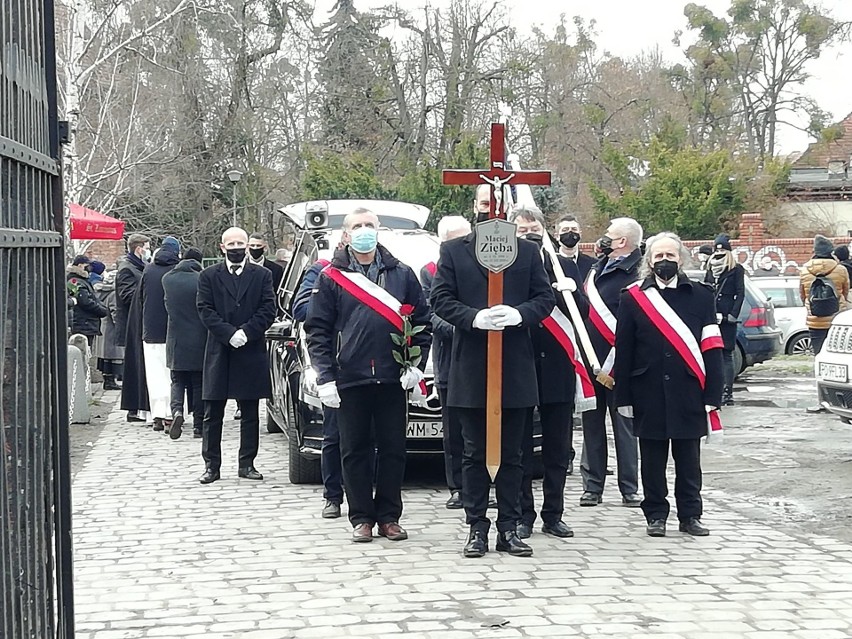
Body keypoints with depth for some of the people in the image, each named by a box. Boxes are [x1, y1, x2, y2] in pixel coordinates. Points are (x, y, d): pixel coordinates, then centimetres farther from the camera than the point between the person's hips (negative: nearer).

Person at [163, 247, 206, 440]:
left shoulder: (167, 279, -1)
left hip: (175, 341, 2)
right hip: (199, 342, -2)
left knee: (178, 381, 11)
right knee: (198, 383, 8)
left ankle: (177, 410, -16)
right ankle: (198, 425, 10)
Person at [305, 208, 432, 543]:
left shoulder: (402, 274, 8)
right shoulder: (331, 277, 4)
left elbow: (422, 322, 10)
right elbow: (317, 330, 2)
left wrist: (417, 365, -2)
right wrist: (325, 377, -6)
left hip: (393, 378, 1)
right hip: (349, 379, -1)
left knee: (393, 449, 4)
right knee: (355, 451, 4)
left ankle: (389, 516, 14)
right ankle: (361, 518, 12)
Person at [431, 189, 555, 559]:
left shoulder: (528, 251, 10)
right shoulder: (453, 251, 7)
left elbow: (545, 297, 6)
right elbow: (440, 299, 0)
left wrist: (520, 314, -14)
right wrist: (473, 317, -17)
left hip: (516, 368, 1)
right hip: (471, 368, -1)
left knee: (512, 455, 6)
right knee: (475, 454, 4)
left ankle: (509, 528, 11)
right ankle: (477, 528, 9)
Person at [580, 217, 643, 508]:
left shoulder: (634, 276, -13)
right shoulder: (598, 268, 11)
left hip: (616, 364, -7)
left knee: (624, 425, 3)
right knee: (591, 424, 11)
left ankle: (629, 489, 10)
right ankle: (592, 486, 18)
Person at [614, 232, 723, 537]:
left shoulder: (701, 295, 5)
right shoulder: (632, 298, 4)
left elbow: (711, 349, 2)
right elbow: (623, 351, 3)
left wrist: (712, 394, -5)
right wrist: (624, 396, -2)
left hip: (689, 393, 0)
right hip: (649, 394, 0)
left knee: (688, 458, 6)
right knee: (653, 458, 7)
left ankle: (690, 515, 17)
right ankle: (656, 515, 17)